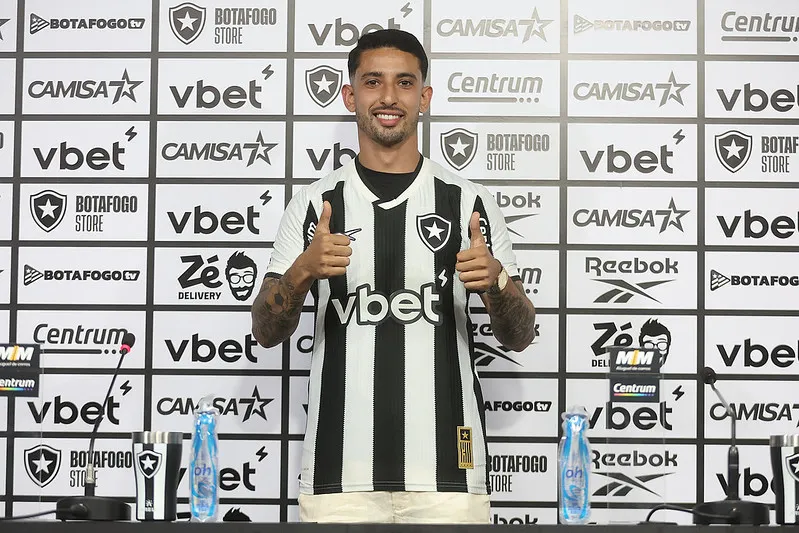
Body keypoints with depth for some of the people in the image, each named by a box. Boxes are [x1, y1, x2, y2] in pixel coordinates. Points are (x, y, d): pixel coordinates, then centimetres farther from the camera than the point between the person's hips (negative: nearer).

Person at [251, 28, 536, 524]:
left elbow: (519, 336, 7)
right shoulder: (314, 204, 6)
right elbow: (267, 332, 3)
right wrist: (303, 271, -17)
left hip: (446, 470, 0)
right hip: (339, 472, 0)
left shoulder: (470, 202, 6)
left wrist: (495, 281, -15)